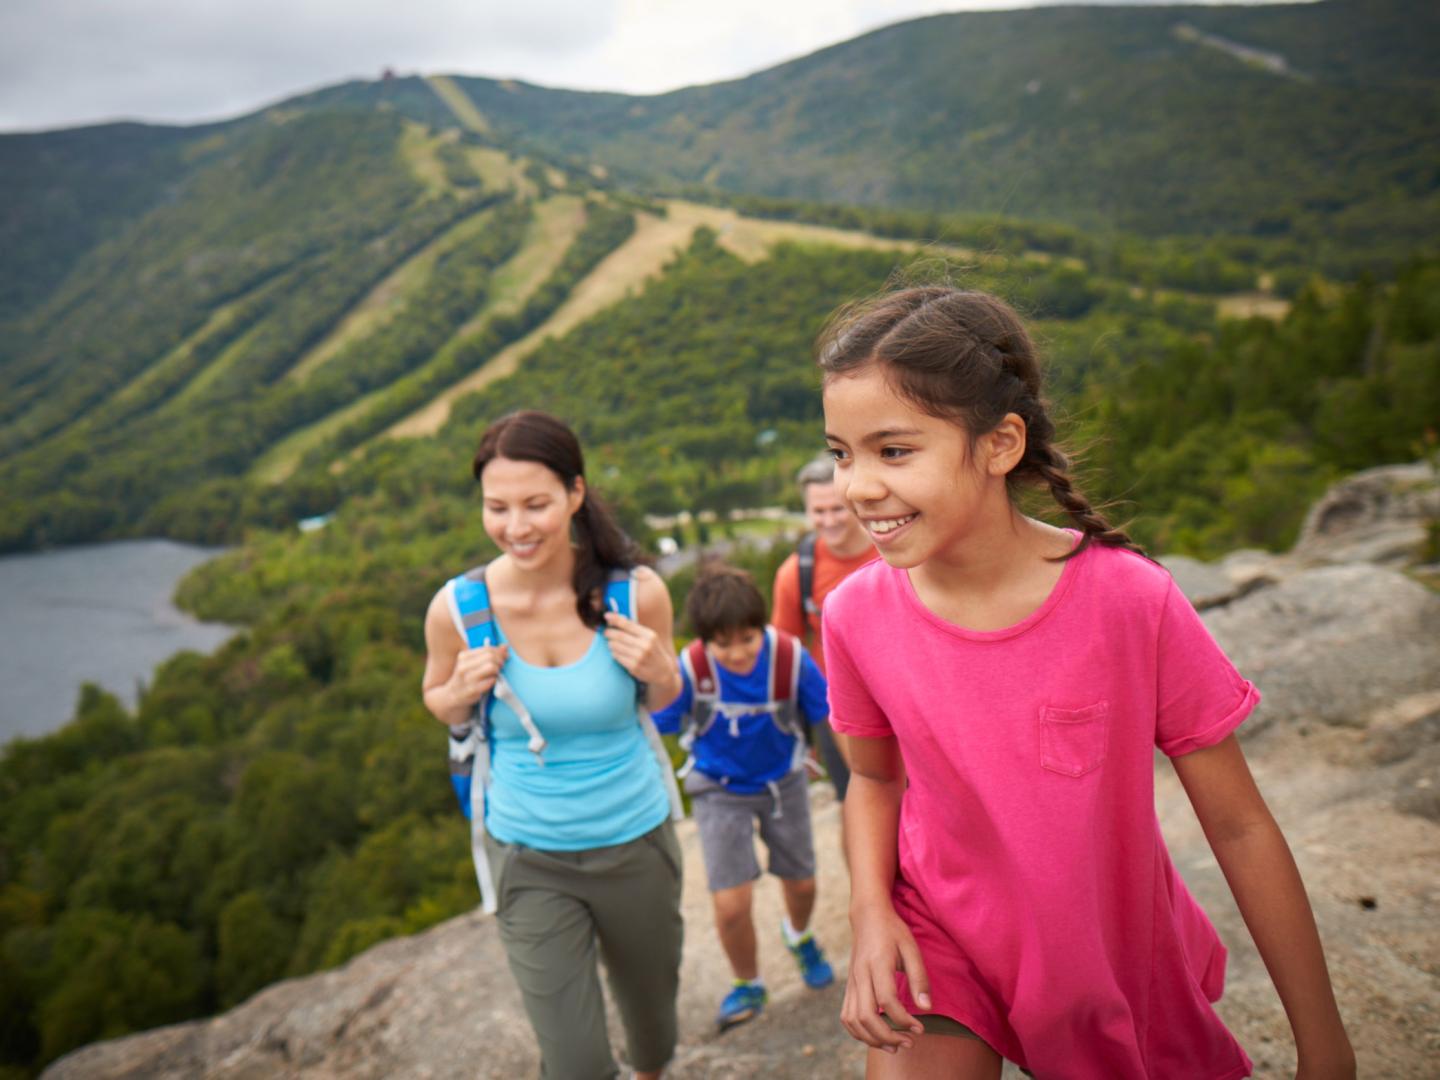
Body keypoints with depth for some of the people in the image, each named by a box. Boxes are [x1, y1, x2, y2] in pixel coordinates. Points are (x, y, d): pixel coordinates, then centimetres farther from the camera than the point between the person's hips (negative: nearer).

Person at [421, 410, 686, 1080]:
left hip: (635, 841, 1)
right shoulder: (457, 607, -16)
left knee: (652, 1009, 25)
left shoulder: (636, 591, -16)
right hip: (531, 861, -1)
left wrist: (658, 672, -20)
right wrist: (464, 691, -18)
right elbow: (439, 704, 4)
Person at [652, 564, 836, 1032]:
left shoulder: (790, 656, -27)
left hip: (782, 779, 2)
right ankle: (747, 985, 23)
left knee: (801, 884, 16)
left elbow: (830, 717, -13)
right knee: (731, 904, -9)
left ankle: (799, 936, 54)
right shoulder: (689, 668, -29)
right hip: (719, 789, -1)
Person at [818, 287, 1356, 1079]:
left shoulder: (1129, 599, -24)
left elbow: (1238, 826, -14)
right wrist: (871, 910, -14)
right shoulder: (857, 613, -17)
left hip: (1117, 959, 0)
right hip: (939, 940, 1)